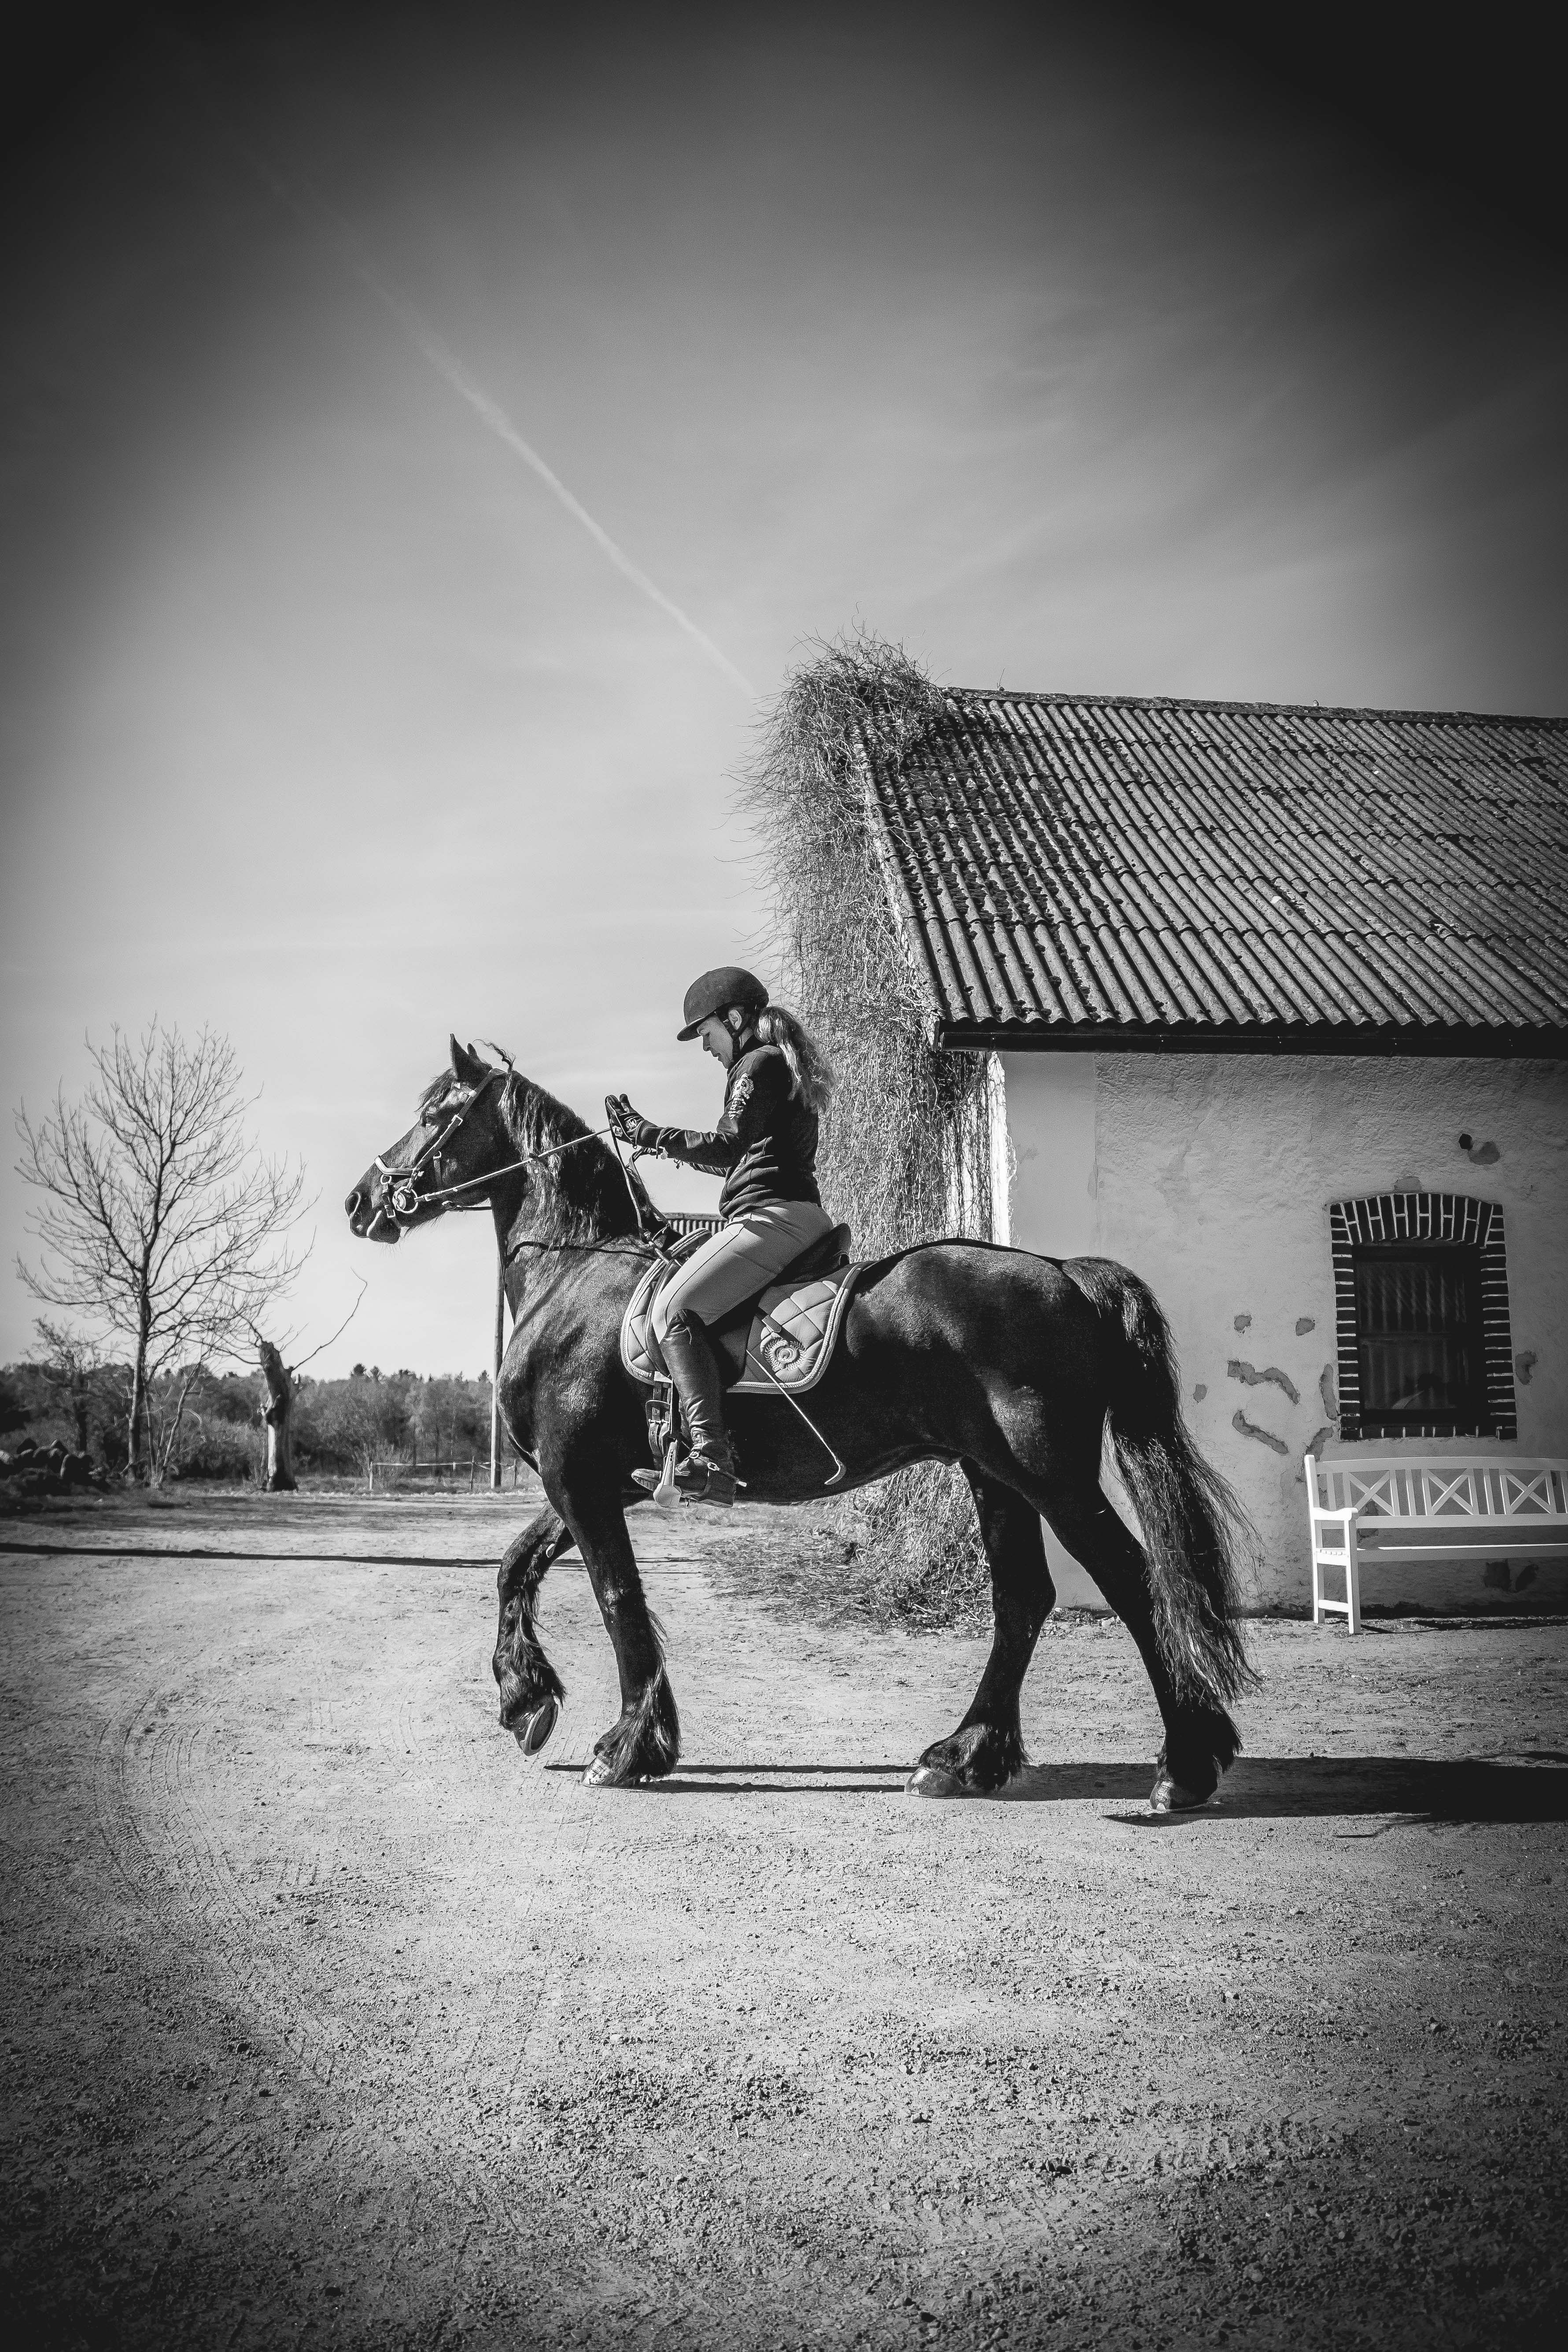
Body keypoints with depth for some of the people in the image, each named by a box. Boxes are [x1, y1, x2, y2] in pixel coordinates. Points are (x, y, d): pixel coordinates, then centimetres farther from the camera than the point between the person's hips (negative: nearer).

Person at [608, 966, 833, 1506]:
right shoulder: (783, 1066, 25)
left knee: (674, 1309, -20)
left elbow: (729, 1146, -18)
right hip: (802, 1213, 11)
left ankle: (711, 1458, -31)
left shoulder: (758, 1063, -5)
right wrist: (681, 1152, 30)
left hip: (774, 1216, -11)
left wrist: (649, 1135, -14)